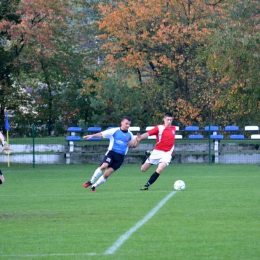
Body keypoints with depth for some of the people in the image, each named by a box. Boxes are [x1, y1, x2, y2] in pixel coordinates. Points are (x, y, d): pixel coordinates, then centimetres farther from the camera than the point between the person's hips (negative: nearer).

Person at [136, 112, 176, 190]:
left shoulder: (173, 128, 6)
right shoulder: (159, 128, -10)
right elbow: (148, 133, -23)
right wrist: (140, 137, -42)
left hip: (167, 153, 1)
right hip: (157, 152, -1)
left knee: (159, 169, -24)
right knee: (143, 169, 6)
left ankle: (147, 185, -11)